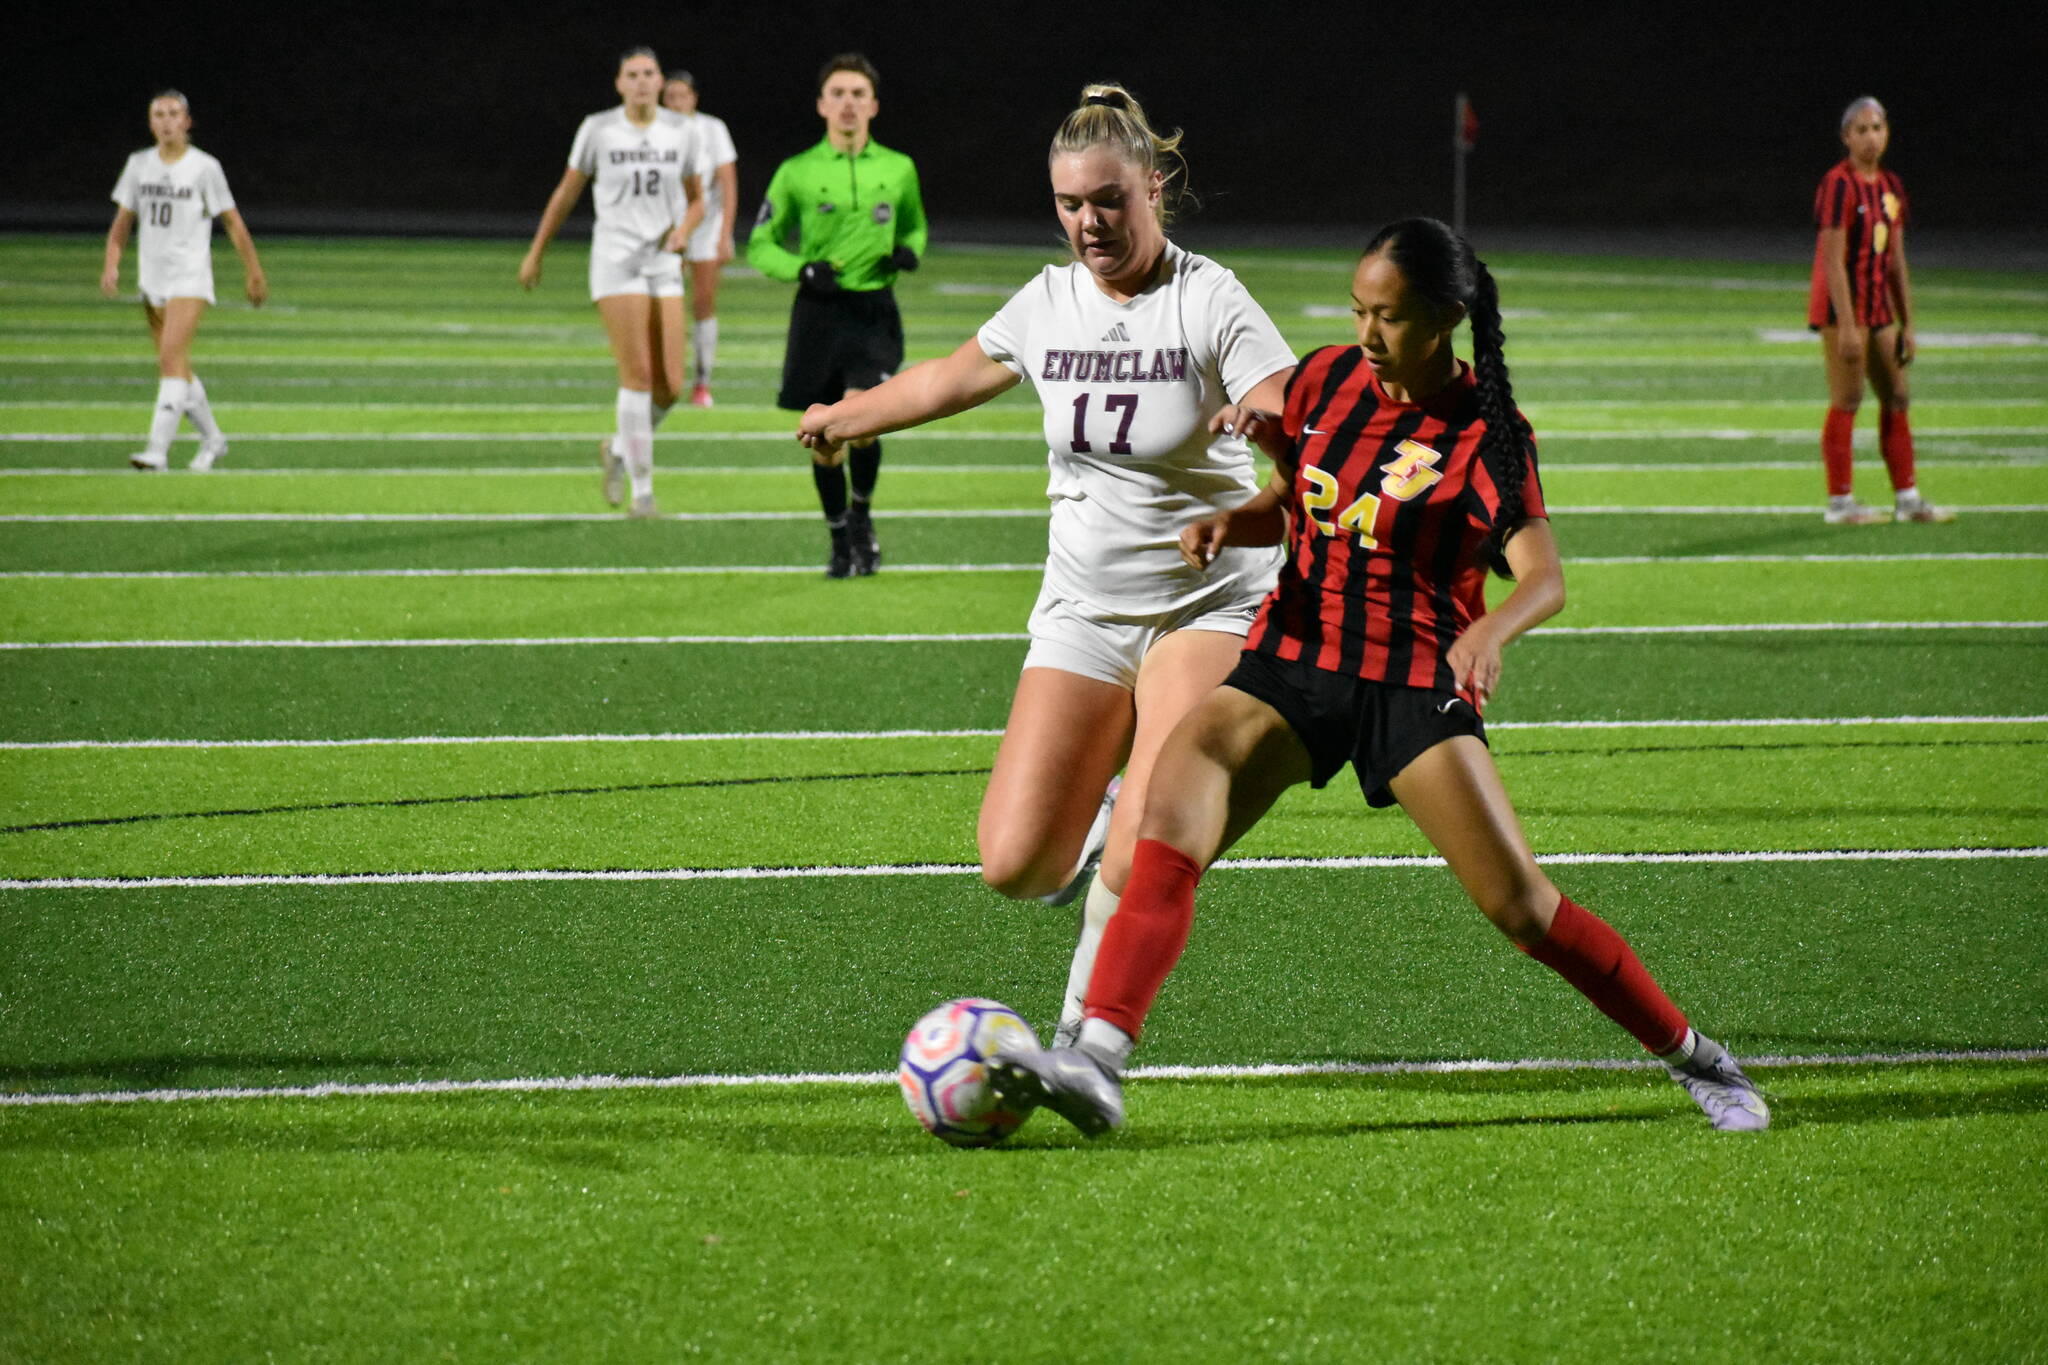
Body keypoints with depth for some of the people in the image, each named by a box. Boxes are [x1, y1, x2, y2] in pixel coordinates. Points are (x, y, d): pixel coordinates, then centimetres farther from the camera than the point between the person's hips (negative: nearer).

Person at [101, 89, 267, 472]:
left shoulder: (205, 168, -5)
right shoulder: (139, 164, 7)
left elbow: (234, 223, 2)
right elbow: (122, 221, 13)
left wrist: (254, 272, 4)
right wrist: (111, 264, -1)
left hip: (190, 279, -6)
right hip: (152, 279, 6)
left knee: (171, 358, -19)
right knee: (176, 368, 11)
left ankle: (158, 449, -26)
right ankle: (212, 439, 29)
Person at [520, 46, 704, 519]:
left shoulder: (681, 130, 6)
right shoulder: (598, 129, -1)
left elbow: (696, 200, 15)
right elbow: (566, 193, 10)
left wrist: (683, 231, -6)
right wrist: (535, 252, 13)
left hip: (664, 263, 3)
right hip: (615, 261, -3)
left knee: (669, 386, -3)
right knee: (638, 374, -13)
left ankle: (619, 449, 25)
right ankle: (642, 490, -7)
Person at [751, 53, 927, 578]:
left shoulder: (898, 169, 7)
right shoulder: (796, 173, 1)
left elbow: (915, 225, 24)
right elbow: (759, 246, 6)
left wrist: (909, 251, 0)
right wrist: (802, 268, -13)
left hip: (875, 312, 0)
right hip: (819, 314, 0)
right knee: (824, 437, 3)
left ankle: (862, 513, 5)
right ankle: (840, 539, 21)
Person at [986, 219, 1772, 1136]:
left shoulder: (1485, 431, -7)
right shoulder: (1327, 381, 6)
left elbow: (1544, 577, -12)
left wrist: (1490, 631, -34)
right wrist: (1232, 523, -1)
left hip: (1418, 682, -3)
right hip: (1293, 664, 3)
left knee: (1521, 907, -9)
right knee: (1172, 810, -24)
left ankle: (1693, 1058, 12)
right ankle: (1097, 1065, -35)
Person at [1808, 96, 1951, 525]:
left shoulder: (1892, 187, 12)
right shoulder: (1838, 185, -12)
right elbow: (1833, 260, -17)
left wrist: (1906, 324, 15)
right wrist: (1846, 325, -21)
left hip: (1879, 307, 8)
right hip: (1842, 307, -8)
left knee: (1896, 399, 10)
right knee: (1846, 401, -6)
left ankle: (1907, 498, 16)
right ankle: (1839, 502, 0)